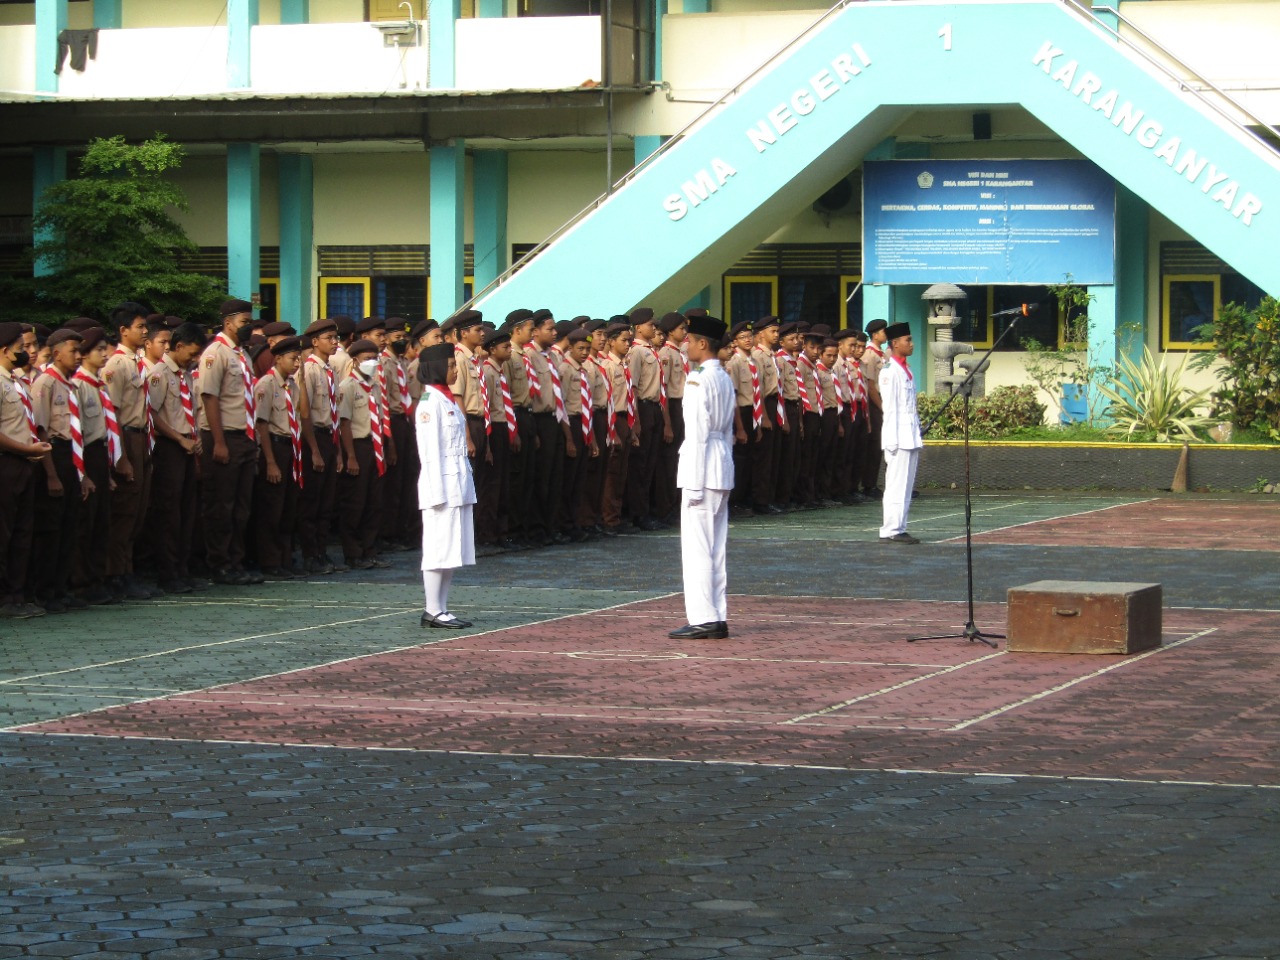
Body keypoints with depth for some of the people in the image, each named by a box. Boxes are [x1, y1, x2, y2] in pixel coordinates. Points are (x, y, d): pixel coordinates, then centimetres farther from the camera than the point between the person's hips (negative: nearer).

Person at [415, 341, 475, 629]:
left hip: (458, 484, 9)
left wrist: (464, 486, 17)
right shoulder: (430, 403, -12)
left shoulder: (447, 400, 16)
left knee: (454, 549, 10)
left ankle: (440, 609, 14)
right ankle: (433, 611, -1)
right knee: (439, 549, -5)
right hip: (443, 483, -9)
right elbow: (430, 451, -16)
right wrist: (438, 492, -18)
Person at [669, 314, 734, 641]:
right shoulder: (725, 378, 15)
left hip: (702, 466, -9)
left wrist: (693, 484, -16)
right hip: (723, 464, 9)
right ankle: (718, 618, 12)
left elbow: (697, 432, -16)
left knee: (696, 546, -7)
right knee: (715, 546, 11)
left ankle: (703, 619, -9)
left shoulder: (698, 379, -13)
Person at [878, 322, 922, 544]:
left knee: (906, 484, 9)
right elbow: (890, 408, -14)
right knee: (897, 485, -9)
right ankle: (891, 531, -8)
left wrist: (917, 439, 18)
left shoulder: (906, 371, 17)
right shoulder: (889, 371, -10)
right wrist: (893, 441, -17)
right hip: (898, 437, -9)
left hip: (910, 437, 9)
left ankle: (899, 528, 12)